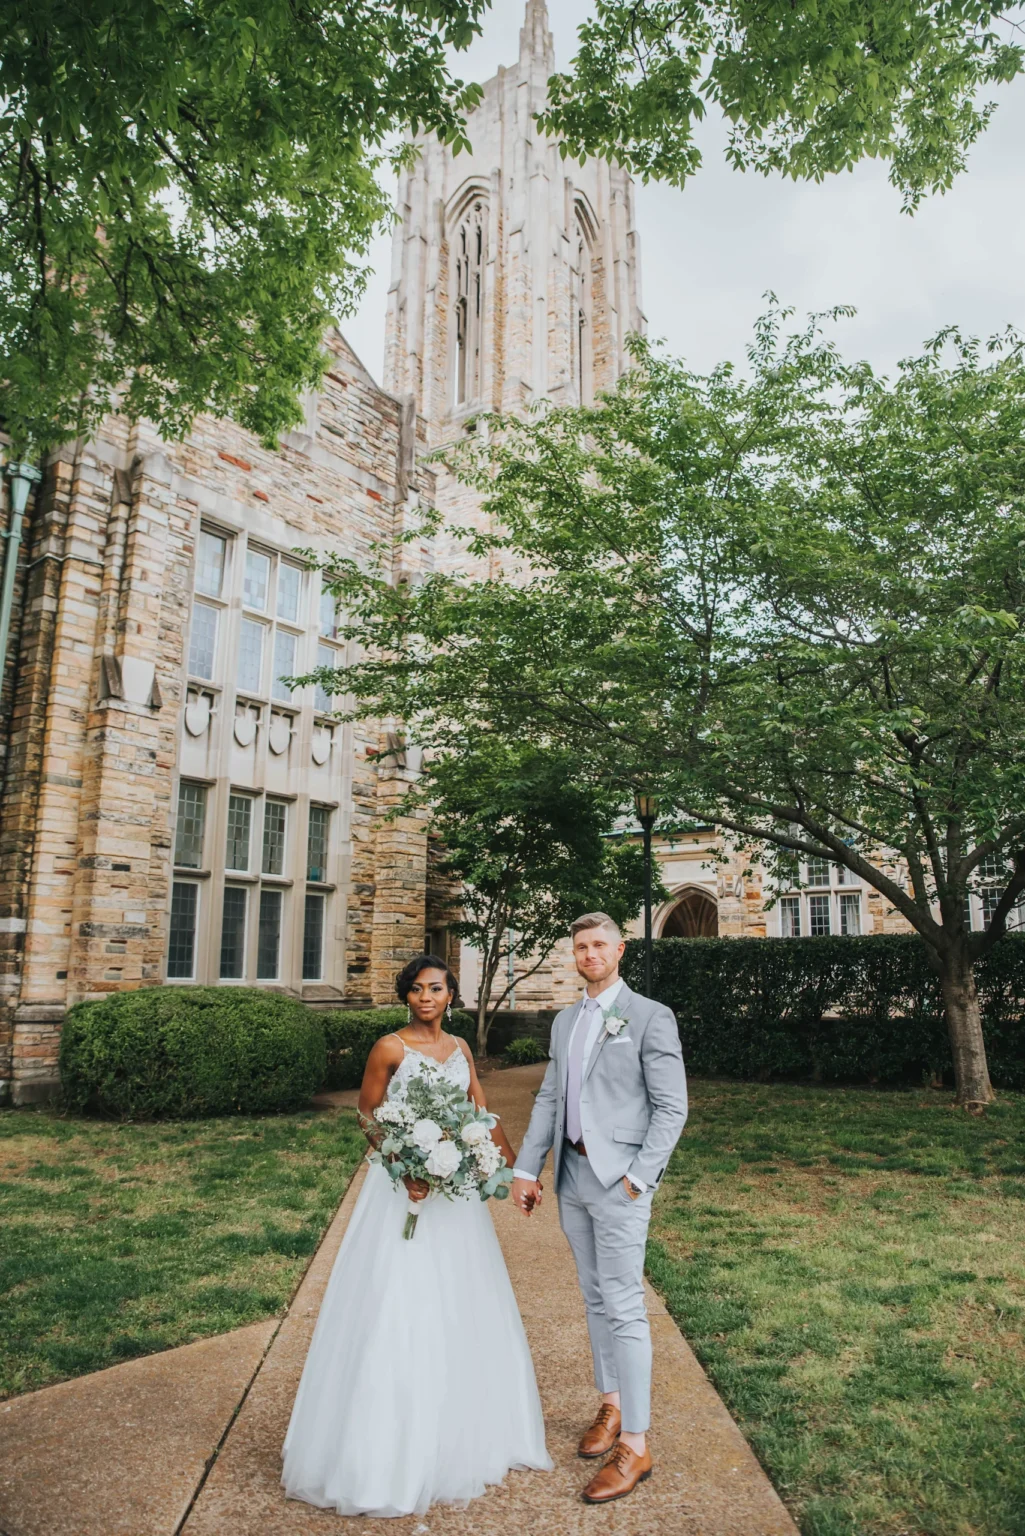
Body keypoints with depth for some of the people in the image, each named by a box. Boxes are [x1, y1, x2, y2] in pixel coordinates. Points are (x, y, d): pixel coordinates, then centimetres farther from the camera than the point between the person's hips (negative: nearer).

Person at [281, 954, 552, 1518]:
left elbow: (483, 1113, 11)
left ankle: (458, 1434, 33)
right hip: (404, 1187, -5)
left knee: (458, 1308, 15)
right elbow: (367, 1117, -6)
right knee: (398, 1309, -2)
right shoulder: (389, 1048, -9)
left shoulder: (460, 1048, 7)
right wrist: (403, 1167, -19)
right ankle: (391, 1443, 13)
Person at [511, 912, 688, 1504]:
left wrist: (638, 1176, -15)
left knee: (624, 1306, -3)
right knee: (596, 1298, 17)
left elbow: (672, 1107, -10)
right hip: (572, 1173, 6)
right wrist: (526, 1169, 8)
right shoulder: (565, 1021, 12)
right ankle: (611, 1405, 33)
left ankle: (635, 1445, 7)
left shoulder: (650, 1017, -8)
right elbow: (549, 1099, 13)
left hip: (619, 1178, -6)